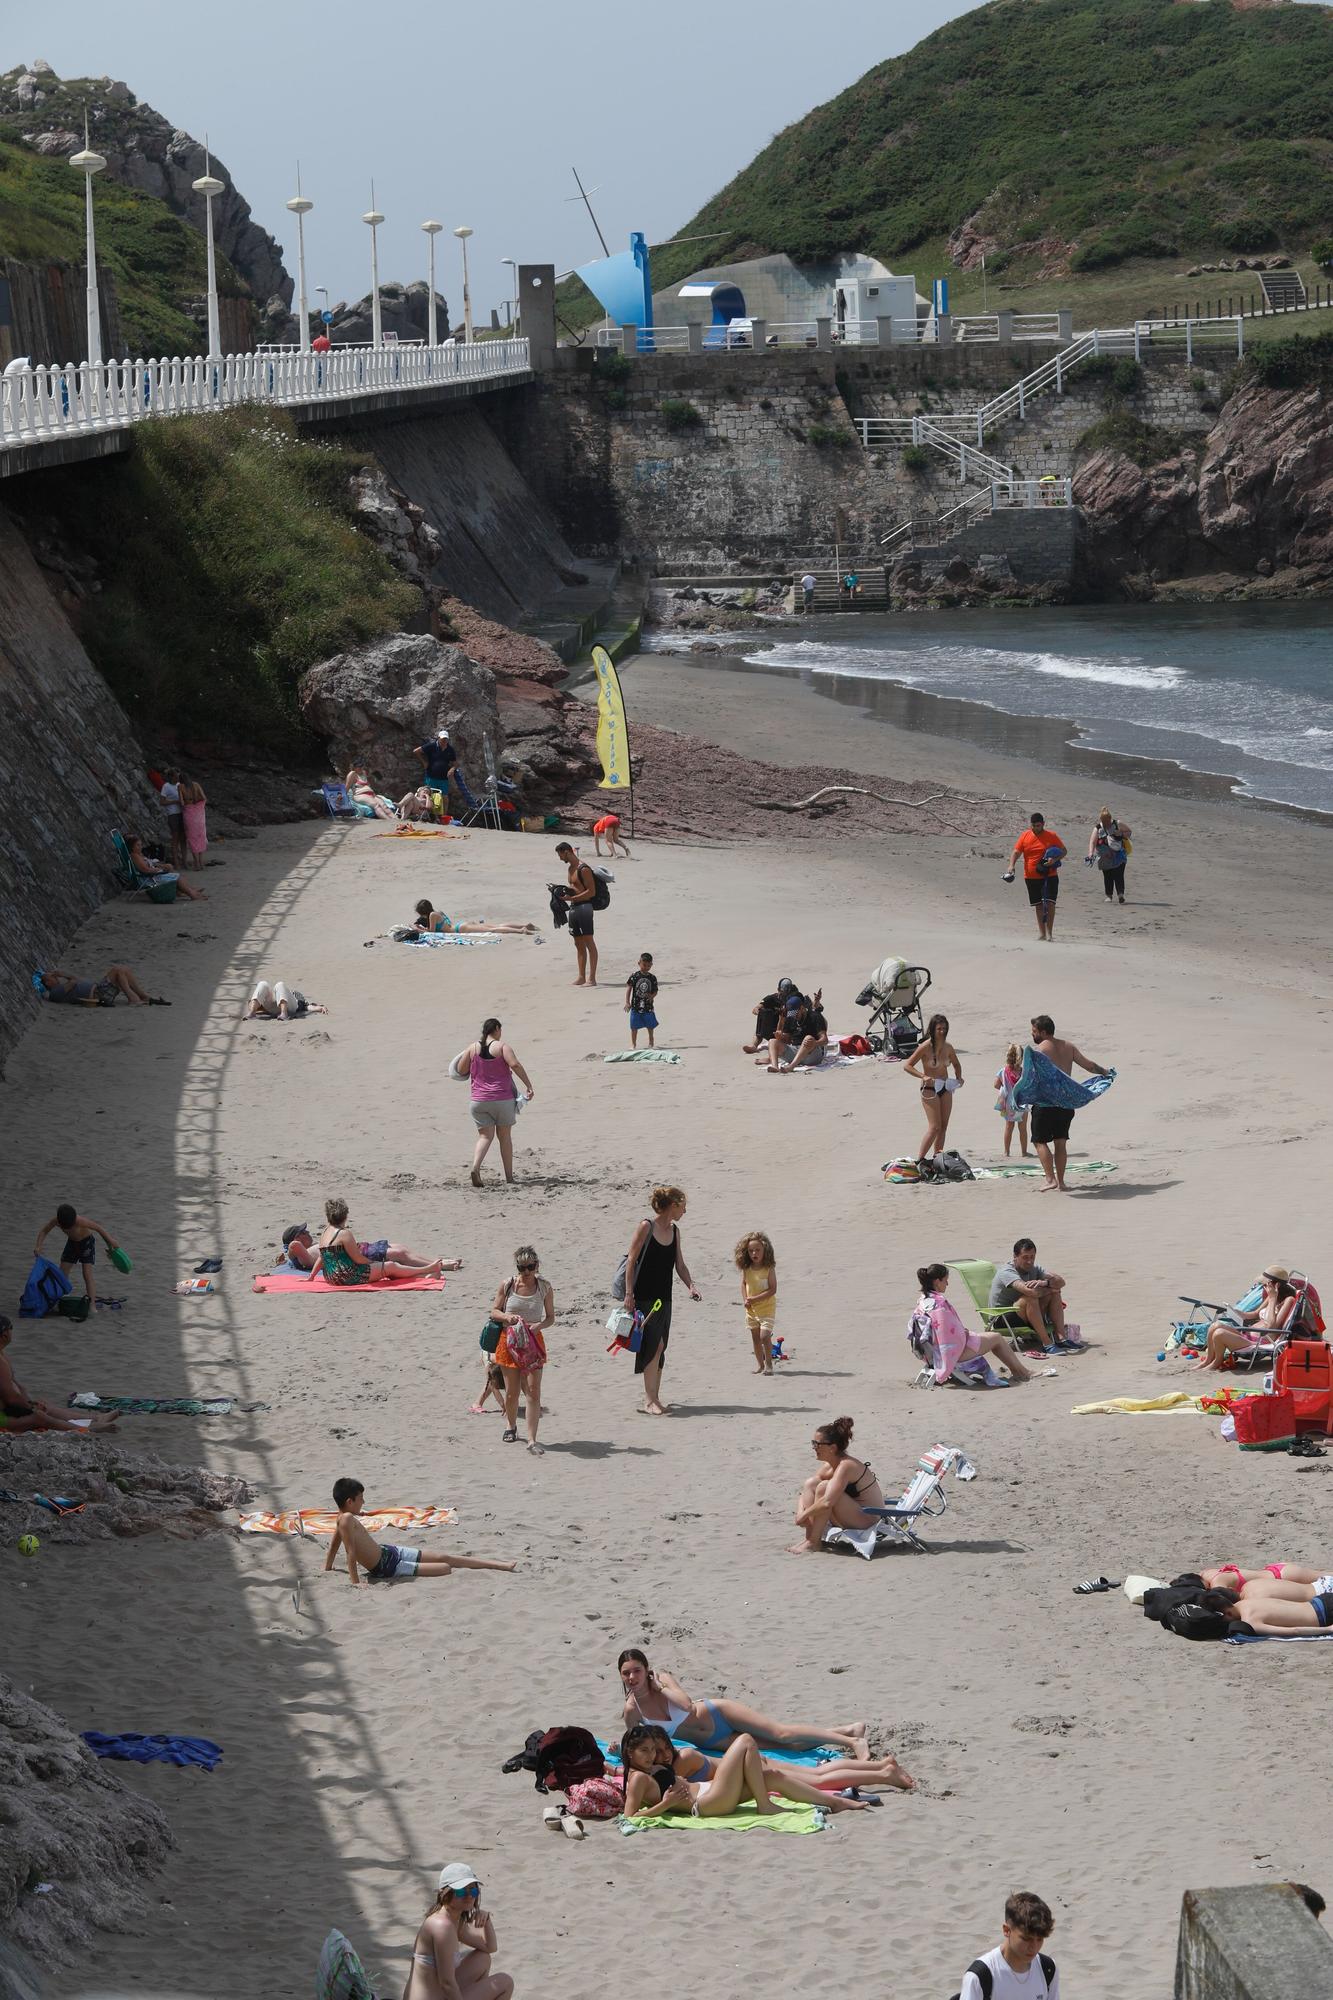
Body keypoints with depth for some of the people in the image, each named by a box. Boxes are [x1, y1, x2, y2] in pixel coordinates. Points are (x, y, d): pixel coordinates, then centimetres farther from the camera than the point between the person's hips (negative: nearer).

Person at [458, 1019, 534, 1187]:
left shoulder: (472, 1048, 5)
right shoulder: (502, 1046, -5)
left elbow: (461, 1071, 7)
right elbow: (515, 1064, -19)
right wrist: (529, 1086, -16)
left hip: (479, 1100, 2)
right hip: (503, 1099, -2)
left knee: (484, 1136, 3)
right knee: (505, 1136, 12)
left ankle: (475, 1167, -23)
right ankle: (509, 1176, 15)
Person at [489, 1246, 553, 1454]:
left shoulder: (544, 1288, -5)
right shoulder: (507, 1285, -5)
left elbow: (551, 1318, 3)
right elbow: (494, 1311, 5)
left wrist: (539, 1325, -19)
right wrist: (507, 1316, -17)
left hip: (533, 1342, -1)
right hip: (509, 1341, 1)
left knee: (533, 1392, -9)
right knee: (511, 1392, 10)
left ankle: (532, 1440, -9)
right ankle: (511, 1426, 37)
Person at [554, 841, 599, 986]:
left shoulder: (583, 869, -14)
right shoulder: (570, 868, 16)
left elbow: (591, 892, -17)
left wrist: (572, 898, -19)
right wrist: (565, 892, 4)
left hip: (584, 907, -10)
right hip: (573, 908, 10)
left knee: (589, 943, -8)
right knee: (578, 944, 11)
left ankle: (592, 978, -9)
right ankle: (582, 977, 16)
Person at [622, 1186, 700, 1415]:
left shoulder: (674, 1231, 12)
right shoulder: (646, 1227, -9)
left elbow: (680, 1264, 16)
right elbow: (631, 1261, -10)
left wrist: (690, 1286, -1)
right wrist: (629, 1293, -15)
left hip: (664, 1298, 7)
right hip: (644, 1296, -7)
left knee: (659, 1348, 8)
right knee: (654, 1344, -13)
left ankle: (652, 1398, 15)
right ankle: (649, 1399, -12)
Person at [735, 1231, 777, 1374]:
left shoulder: (769, 1269, -16)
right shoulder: (746, 1269, -2)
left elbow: (773, 1289, -18)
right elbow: (743, 1284, 11)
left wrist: (755, 1298, -22)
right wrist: (745, 1300, -5)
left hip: (766, 1307, -5)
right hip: (751, 1308, 5)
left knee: (765, 1335, -17)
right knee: (755, 1337, 13)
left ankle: (768, 1363, -4)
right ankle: (759, 1364, 26)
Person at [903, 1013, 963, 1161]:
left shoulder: (948, 1047, 3)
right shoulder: (925, 1047, -13)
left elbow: (956, 1064, 22)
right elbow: (907, 1066, -13)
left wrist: (958, 1078, 3)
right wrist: (923, 1076, -25)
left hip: (945, 1089, 6)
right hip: (930, 1089, -6)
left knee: (944, 1127, 6)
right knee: (935, 1127, -13)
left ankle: (938, 1158, 15)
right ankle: (920, 1159, -8)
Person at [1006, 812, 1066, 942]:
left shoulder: (1051, 836, -1)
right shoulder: (1025, 836, 4)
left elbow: (1064, 851, 4)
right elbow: (1016, 852, 2)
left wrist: (1055, 859, -16)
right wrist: (1011, 865, -16)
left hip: (1050, 876, -2)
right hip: (1031, 877, 2)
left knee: (1050, 902, -12)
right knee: (1038, 905, 9)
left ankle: (1049, 932, -9)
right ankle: (1041, 932, 17)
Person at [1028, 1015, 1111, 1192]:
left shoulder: (1040, 1049, -10)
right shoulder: (1068, 1047, 9)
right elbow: (1089, 1066, 17)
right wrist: (1105, 1072, 33)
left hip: (1046, 1103, -6)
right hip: (1066, 1101, 6)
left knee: (1040, 1141, 2)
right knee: (1060, 1142, 13)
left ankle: (1051, 1180, -8)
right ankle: (1061, 1183, 12)